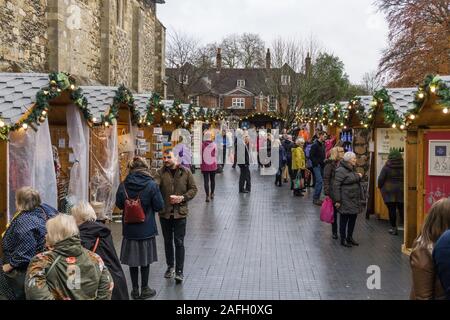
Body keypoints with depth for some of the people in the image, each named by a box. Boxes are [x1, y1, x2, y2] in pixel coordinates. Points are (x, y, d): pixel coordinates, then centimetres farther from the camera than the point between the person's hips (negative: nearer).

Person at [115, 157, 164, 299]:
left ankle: (135, 290, 24)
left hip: (129, 229, 2)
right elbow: (159, 206, -9)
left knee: (132, 260, 14)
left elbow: (119, 205, 5)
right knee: (145, 259, 12)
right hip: (147, 229, -2)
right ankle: (144, 290, 24)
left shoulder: (123, 186, -9)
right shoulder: (151, 185, -16)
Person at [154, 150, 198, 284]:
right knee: (168, 242, 16)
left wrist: (183, 198, -13)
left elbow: (193, 189, 2)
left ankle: (179, 271, 8)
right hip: (165, 212, 2)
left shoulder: (185, 172, -2)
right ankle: (170, 266, 33)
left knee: (179, 242, 0)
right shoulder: (161, 173, -2)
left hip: (180, 212, -2)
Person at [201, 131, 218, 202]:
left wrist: (200, 166, 5)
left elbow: (200, 156, -5)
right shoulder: (214, 145, -8)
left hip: (204, 166, -2)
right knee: (212, 180, 17)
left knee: (206, 181, 1)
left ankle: (207, 196, -4)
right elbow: (216, 155, 0)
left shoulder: (202, 145, -11)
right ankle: (212, 194, 28)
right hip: (213, 165, 2)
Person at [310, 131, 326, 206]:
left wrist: (324, 160, 4)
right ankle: (315, 198, -8)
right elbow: (311, 156, -13)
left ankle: (317, 198, 14)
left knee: (319, 181, 8)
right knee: (319, 181, -14)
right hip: (317, 165, -8)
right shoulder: (315, 145, -11)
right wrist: (317, 162, -17)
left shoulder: (323, 145, 13)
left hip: (321, 165, 8)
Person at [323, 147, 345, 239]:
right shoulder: (330, 164, -7)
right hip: (333, 192, -3)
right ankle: (334, 232, 21)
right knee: (334, 212, 9)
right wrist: (327, 193, -14)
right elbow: (326, 179, -9)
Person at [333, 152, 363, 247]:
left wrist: (358, 176, 11)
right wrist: (337, 200, -20)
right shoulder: (341, 170, -15)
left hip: (354, 200, 9)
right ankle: (343, 239, 11)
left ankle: (350, 237, 28)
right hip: (345, 201, -9)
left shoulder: (352, 169, 15)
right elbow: (336, 186, -19)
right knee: (344, 220, 1)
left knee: (353, 219, 14)